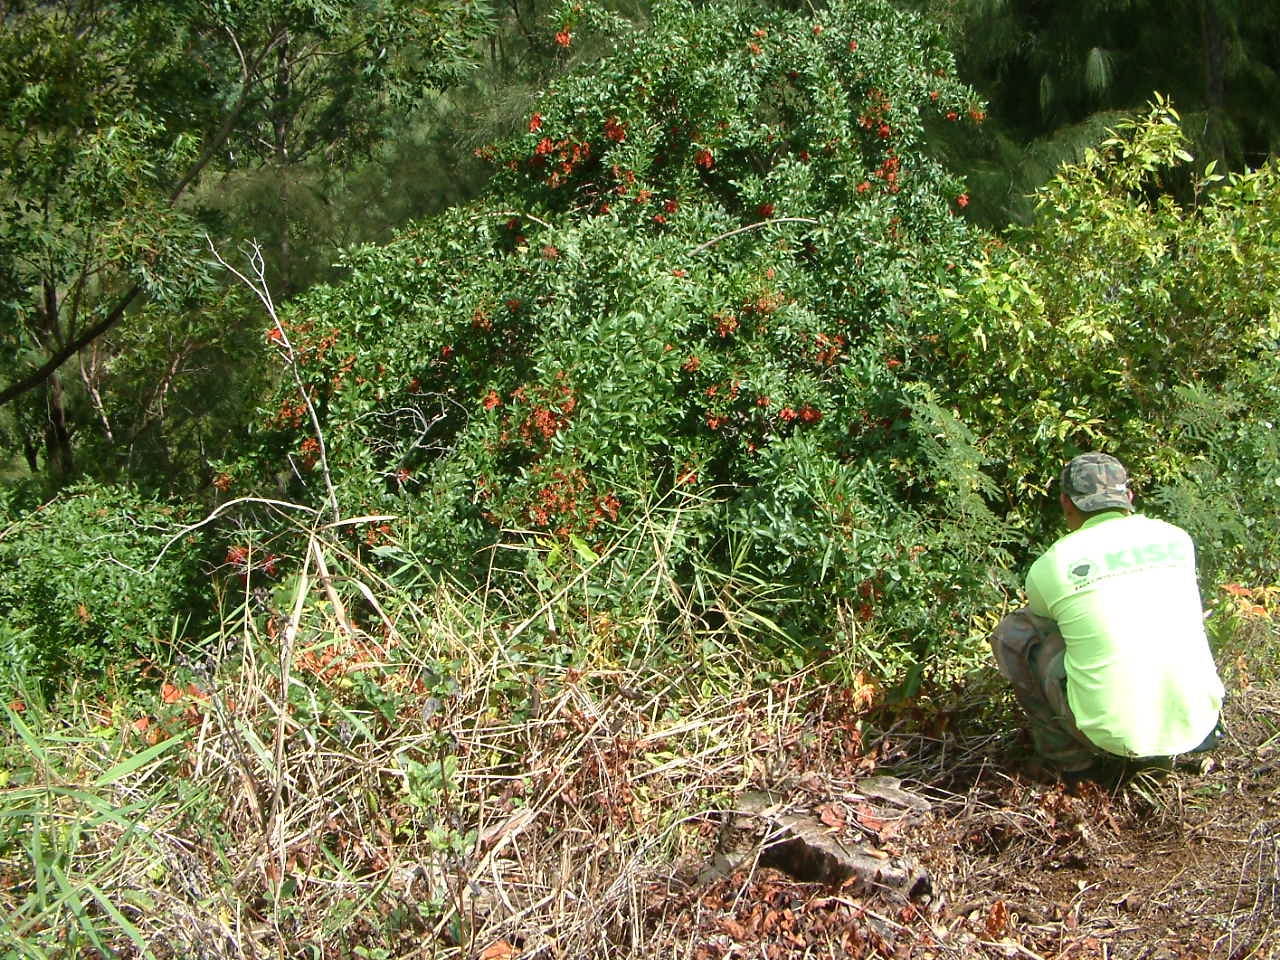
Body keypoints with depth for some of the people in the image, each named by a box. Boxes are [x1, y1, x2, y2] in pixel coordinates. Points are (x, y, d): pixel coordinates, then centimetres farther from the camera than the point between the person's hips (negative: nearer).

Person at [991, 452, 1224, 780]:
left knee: (1013, 632, 12)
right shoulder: (1177, 539, 5)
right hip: (1197, 722, 5)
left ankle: (1072, 757, 11)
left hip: (1116, 736, -4)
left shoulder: (1049, 567, -4)